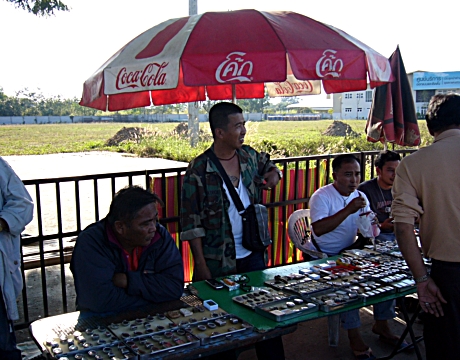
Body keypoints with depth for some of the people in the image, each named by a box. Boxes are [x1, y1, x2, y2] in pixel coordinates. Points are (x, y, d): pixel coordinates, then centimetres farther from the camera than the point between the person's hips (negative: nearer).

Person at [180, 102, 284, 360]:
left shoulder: (250, 155, 2)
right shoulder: (199, 171, -14)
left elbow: (268, 164, 26)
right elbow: (192, 225, -12)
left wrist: (274, 174, 1)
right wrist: (201, 266, -13)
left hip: (253, 254, 5)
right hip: (219, 261, -5)